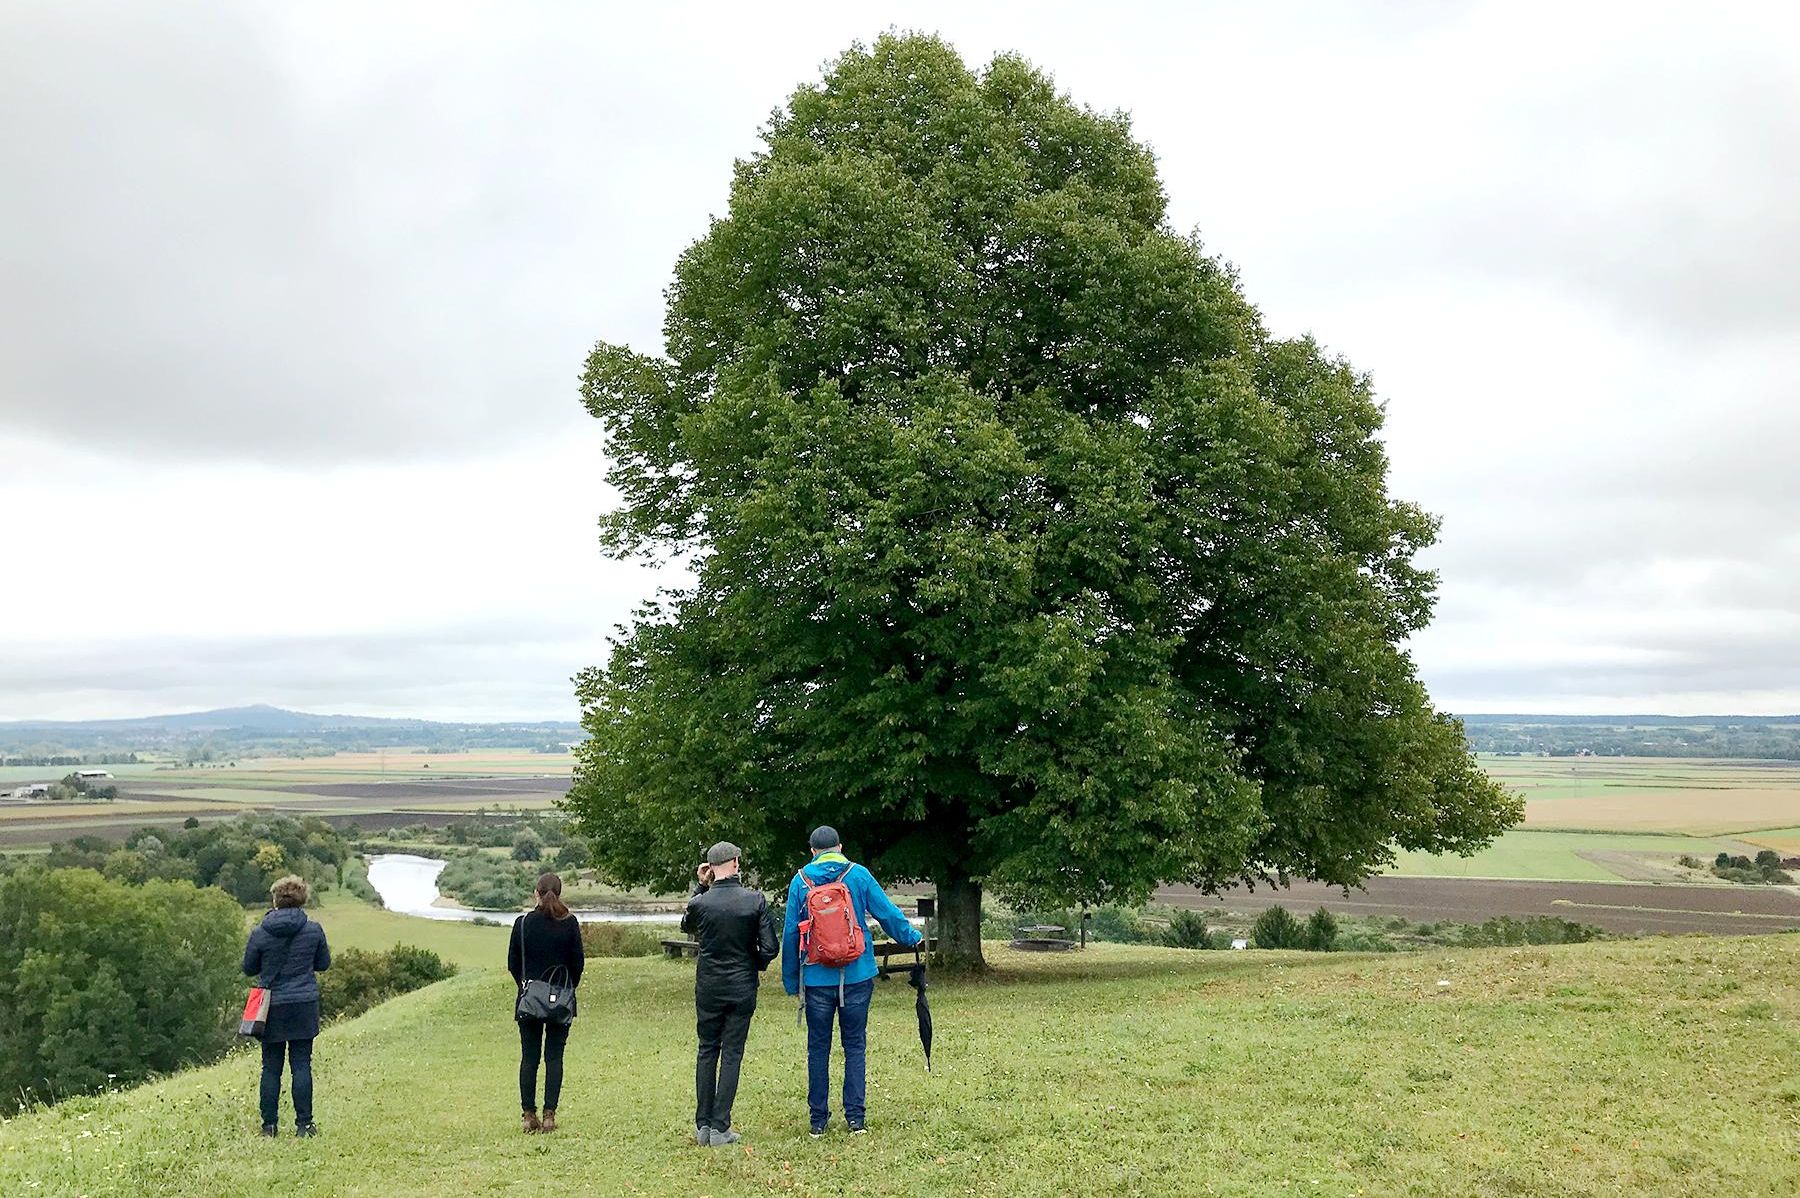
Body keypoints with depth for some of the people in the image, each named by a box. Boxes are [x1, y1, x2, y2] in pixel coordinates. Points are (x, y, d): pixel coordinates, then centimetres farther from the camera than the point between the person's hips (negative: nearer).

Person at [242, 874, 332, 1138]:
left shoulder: (260, 933, -8)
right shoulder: (314, 930, -6)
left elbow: (249, 968, 4)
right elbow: (324, 964, 7)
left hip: (272, 1007, 0)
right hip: (304, 1006, 0)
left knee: (271, 1067, 9)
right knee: (301, 1065, 5)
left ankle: (269, 1125, 12)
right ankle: (303, 1124, 4)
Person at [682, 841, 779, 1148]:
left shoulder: (700, 902, -9)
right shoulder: (755, 900, -11)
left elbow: (686, 926, 16)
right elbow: (770, 948, -10)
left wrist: (700, 887, 10)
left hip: (708, 988, 1)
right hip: (742, 988, -1)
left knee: (707, 1052, 13)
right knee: (732, 1054, 5)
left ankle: (703, 1125, 15)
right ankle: (720, 1128, 3)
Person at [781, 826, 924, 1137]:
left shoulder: (801, 881, -2)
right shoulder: (859, 875, -3)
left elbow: (790, 932, 1)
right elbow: (888, 914, 2)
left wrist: (791, 980, 9)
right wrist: (912, 937, 21)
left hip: (817, 979, 0)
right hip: (856, 976, 0)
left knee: (818, 1048, 10)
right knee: (855, 1046, 9)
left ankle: (818, 1120, 14)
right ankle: (855, 1117, 7)